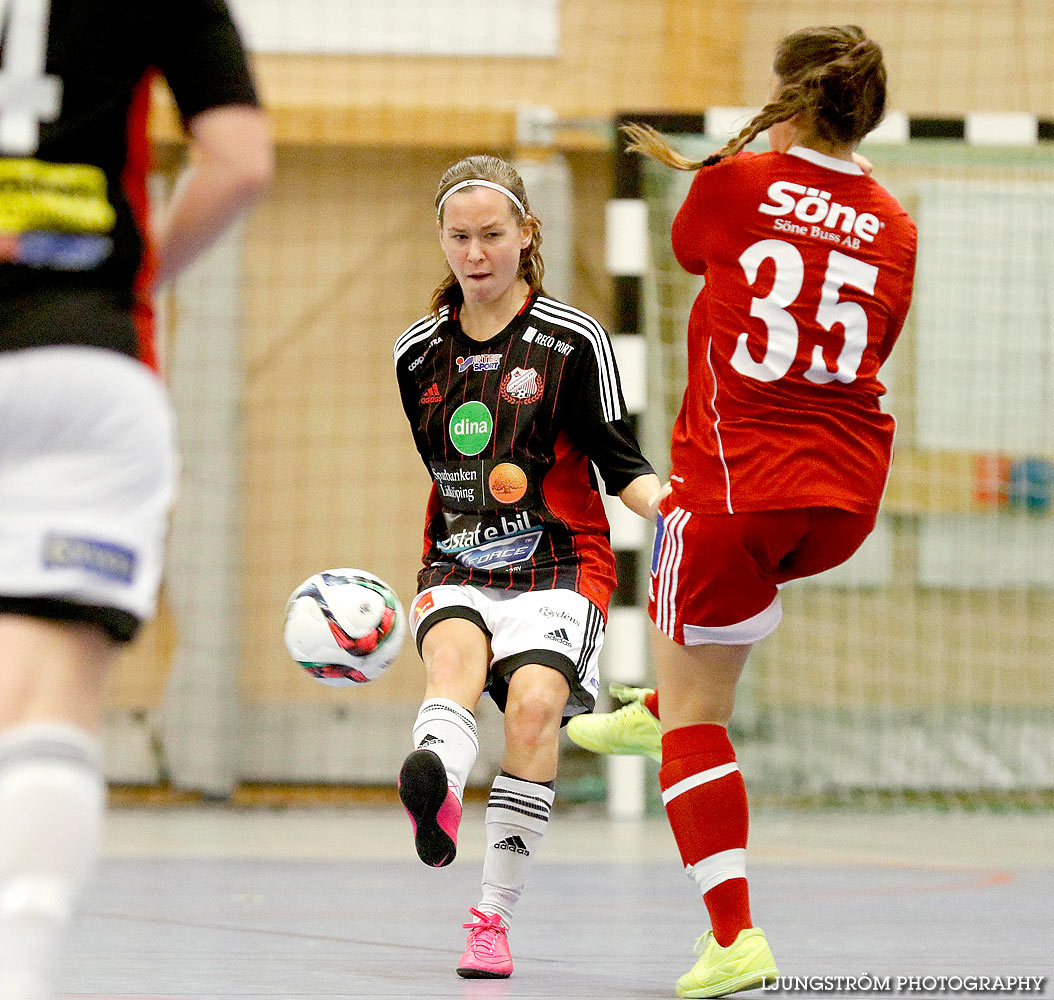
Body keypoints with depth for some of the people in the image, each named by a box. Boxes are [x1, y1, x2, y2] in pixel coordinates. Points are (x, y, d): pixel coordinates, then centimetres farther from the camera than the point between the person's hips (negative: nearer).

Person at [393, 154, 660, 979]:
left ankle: (494, 915, -19)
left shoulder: (573, 340, 0)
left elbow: (618, 460, 0)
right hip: (458, 569, 3)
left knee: (536, 702, -27)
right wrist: (374, 592, 26)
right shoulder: (418, 351, 11)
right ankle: (433, 793, -65)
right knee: (454, 654, -32)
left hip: (559, 564, -2)